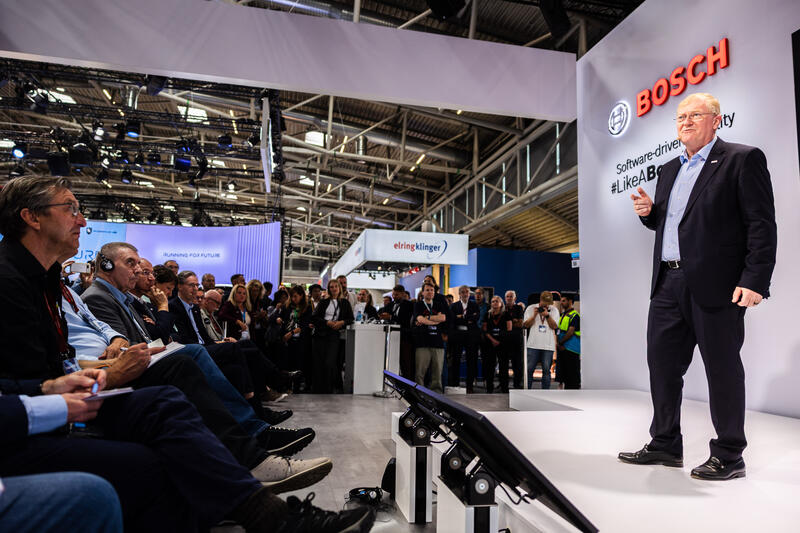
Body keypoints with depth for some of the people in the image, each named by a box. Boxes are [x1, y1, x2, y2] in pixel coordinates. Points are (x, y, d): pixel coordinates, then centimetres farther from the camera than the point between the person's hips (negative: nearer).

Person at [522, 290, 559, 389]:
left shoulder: (554, 310, 9)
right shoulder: (531, 308, 7)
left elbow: (554, 326, -1)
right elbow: (525, 325, 3)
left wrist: (547, 315, -13)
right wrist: (534, 315, -9)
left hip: (548, 346, 1)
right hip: (533, 345, 0)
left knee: (546, 370, 1)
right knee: (529, 369, -1)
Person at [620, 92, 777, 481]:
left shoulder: (743, 159, -2)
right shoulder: (670, 169, 20)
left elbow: (762, 224, -9)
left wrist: (755, 280, -17)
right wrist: (648, 212, 4)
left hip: (715, 285, -7)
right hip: (668, 283, 7)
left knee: (722, 369, 3)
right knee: (662, 362, 11)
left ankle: (728, 456, 18)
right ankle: (665, 445, 25)